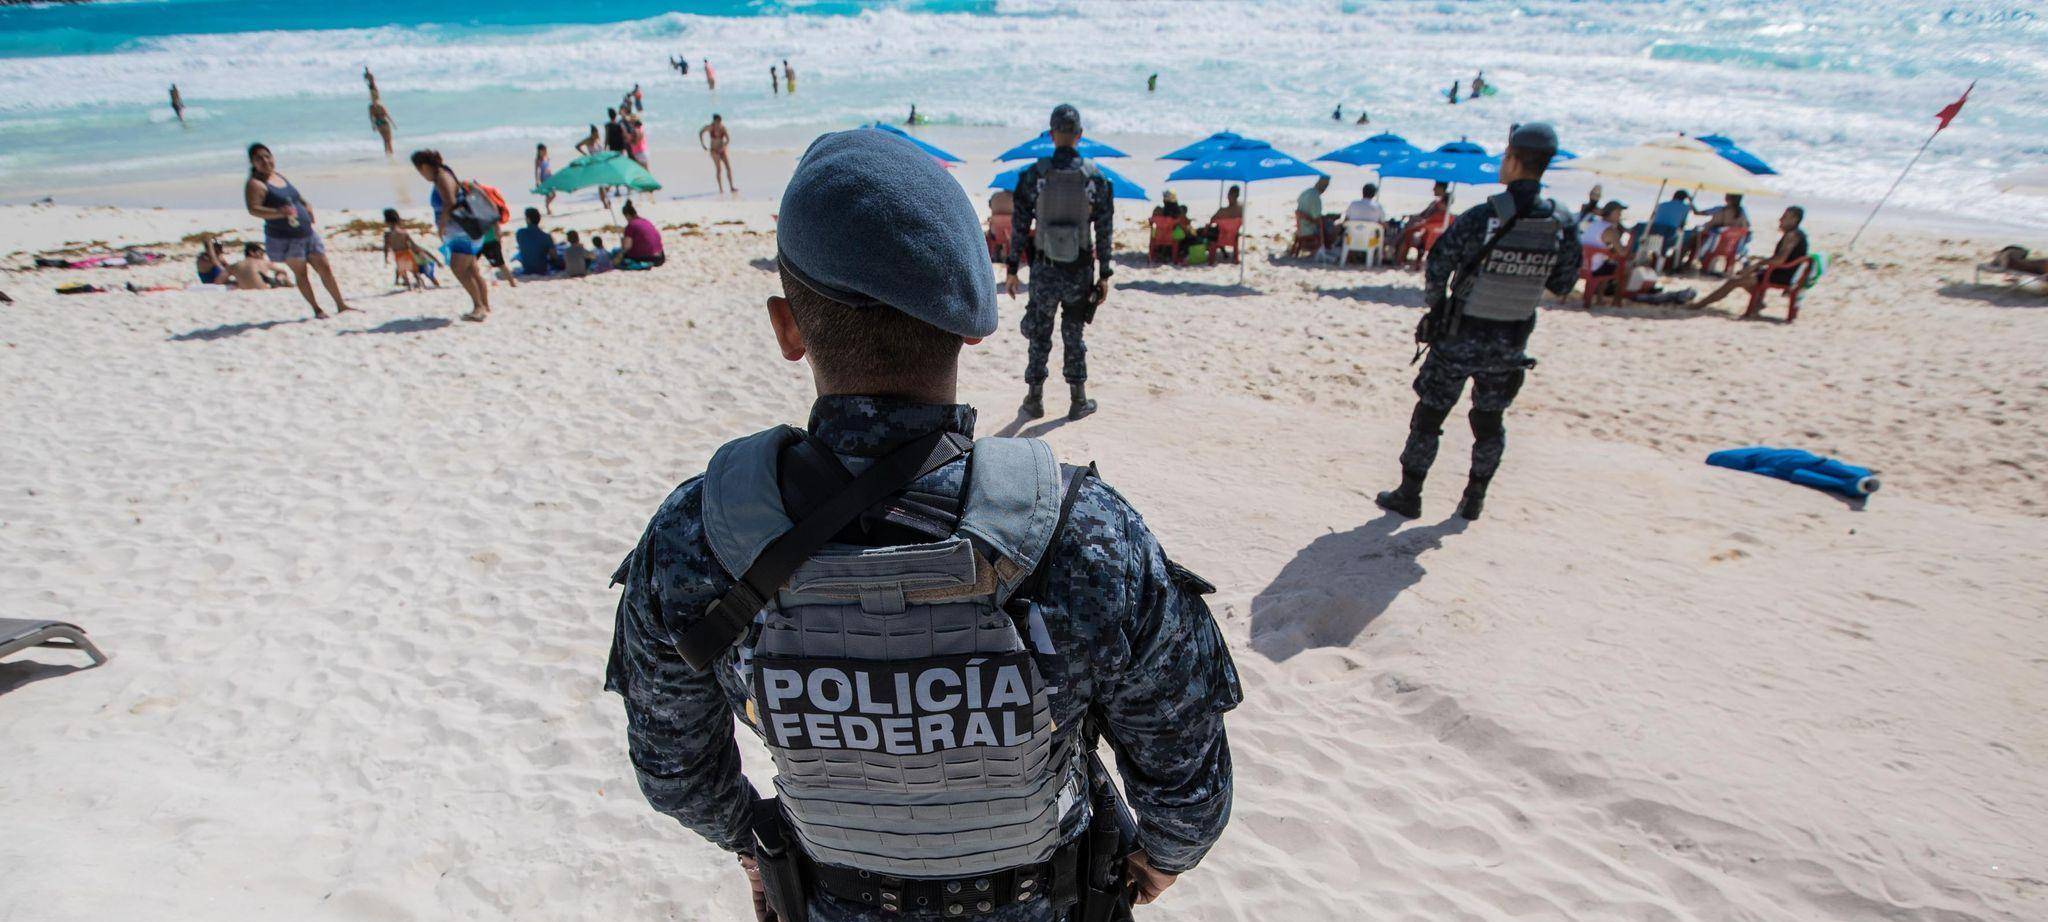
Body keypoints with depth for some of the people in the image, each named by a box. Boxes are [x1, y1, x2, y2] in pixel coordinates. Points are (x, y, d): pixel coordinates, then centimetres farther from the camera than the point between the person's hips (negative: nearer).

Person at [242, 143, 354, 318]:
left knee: (325, 268, 6)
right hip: (284, 238, -6)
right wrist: (278, 213, -36)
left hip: (307, 233, 6)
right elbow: (253, 210, -21)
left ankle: (341, 305, 15)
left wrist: (306, 204, 7)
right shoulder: (255, 184, -9)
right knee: (300, 272, -1)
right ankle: (317, 310, 6)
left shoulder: (280, 176, 14)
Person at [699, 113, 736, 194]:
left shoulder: (723, 128, -2)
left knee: (728, 167, -8)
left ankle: (731, 187, -4)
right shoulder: (710, 127, -8)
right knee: (719, 169, -14)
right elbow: (700, 132, 6)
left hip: (722, 150, 3)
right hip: (714, 150, -3)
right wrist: (702, 144, 2)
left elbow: (728, 139, -4)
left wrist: (724, 146, -21)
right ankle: (721, 188, -11)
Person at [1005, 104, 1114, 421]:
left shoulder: (1034, 174, -6)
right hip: (1080, 270, 1)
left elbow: (1019, 225, -5)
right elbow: (1104, 231, -2)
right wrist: (1104, 275, 5)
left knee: (1039, 336, 11)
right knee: (1074, 336, 12)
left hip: (1044, 269, -1)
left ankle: (1034, 400, 17)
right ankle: (1078, 401, 19)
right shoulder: (1095, 176, -3)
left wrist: (1011, 268, 3)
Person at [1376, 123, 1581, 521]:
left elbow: (1436, 269, -12)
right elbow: (1563, 283, 5)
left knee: (1429, 414, 8)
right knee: (1489, 420, 18)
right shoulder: (1562, 225, -5)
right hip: (1510, 344, 4)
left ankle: (1408, 496, 14)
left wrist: (1435, 307, 5)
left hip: (1460, 338, -4)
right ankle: (1474, 500, 26)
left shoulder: (1481, 218, -18)